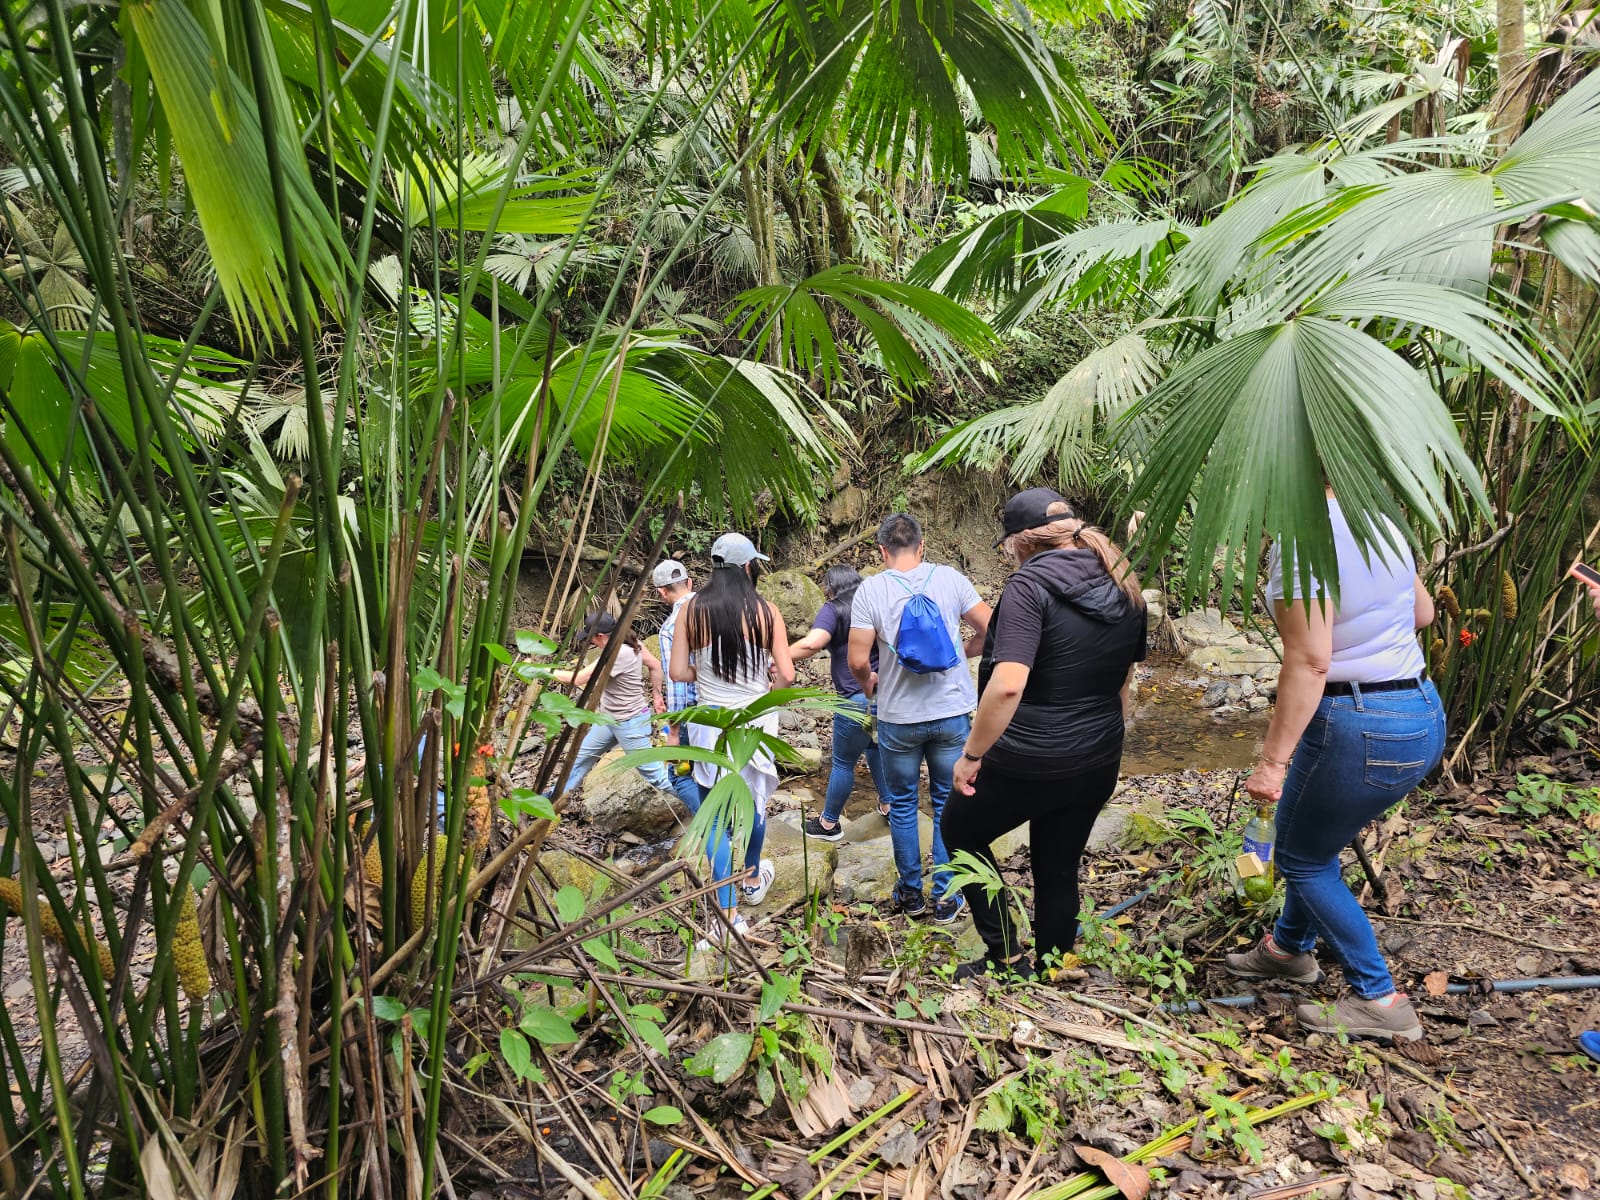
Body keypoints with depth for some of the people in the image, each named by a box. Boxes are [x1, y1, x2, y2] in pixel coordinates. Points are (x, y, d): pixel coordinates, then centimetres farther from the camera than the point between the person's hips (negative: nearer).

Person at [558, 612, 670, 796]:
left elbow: (578, 679, -26)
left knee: (652, 773, 3)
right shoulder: (629, 642, -5)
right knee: (581, 758, 18)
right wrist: (656, 695, 14)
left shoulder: (618, 655, -31)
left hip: (629, 723, -10)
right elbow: (655, 665, 6)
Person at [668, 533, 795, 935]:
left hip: (712, 724, -1)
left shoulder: (693, 609, -7)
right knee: (754, 802, 24)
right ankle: (753, 879, 47)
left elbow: (678, 672, -7)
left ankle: (730, 915, 4)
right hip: (757, 721, 1)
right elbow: (786, 676, -10)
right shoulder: (765, 611, -9)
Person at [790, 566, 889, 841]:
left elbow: (812, 643, -27)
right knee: (876, 748, 29)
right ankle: (887, 805, 41)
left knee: (843, 763, 8)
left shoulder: (833, 610, -9)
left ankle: (828, 824, 22)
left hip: (859, 700, -7)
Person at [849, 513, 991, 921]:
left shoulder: (871, 589, -10)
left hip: (898, 716, -1)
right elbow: (990, 629, -3)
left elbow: (857, 661, -13)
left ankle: (911, 893, 26)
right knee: (948, 804, 13)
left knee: (902, 804, 16)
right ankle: (945, 897, 20)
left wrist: (868, 683, 8)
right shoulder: (949, 578, -5)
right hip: (952, 712, 1)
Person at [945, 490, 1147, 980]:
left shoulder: (1031, 584, -18)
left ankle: (1006, 956, 17)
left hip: (1029, 763, -7)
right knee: (1059, 870, 20)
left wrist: (971, 754, -18)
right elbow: (1124, 683, 14)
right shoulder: (1124, 589, 5)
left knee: (960, 830, 17)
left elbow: (1008, 684, -28)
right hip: (1099, 764, 7)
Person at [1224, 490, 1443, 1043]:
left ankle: (1379, 1001, 19)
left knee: (1301, 857, 12)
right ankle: (1289, 947, 46)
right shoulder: (1381, 523, 7)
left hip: (1360, 728, -9)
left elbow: (1309, 662, -25)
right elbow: (1422, 612, 20)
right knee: (1312, 839, 27)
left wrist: (1273, 760, -23)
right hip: (1424, 715, 9)